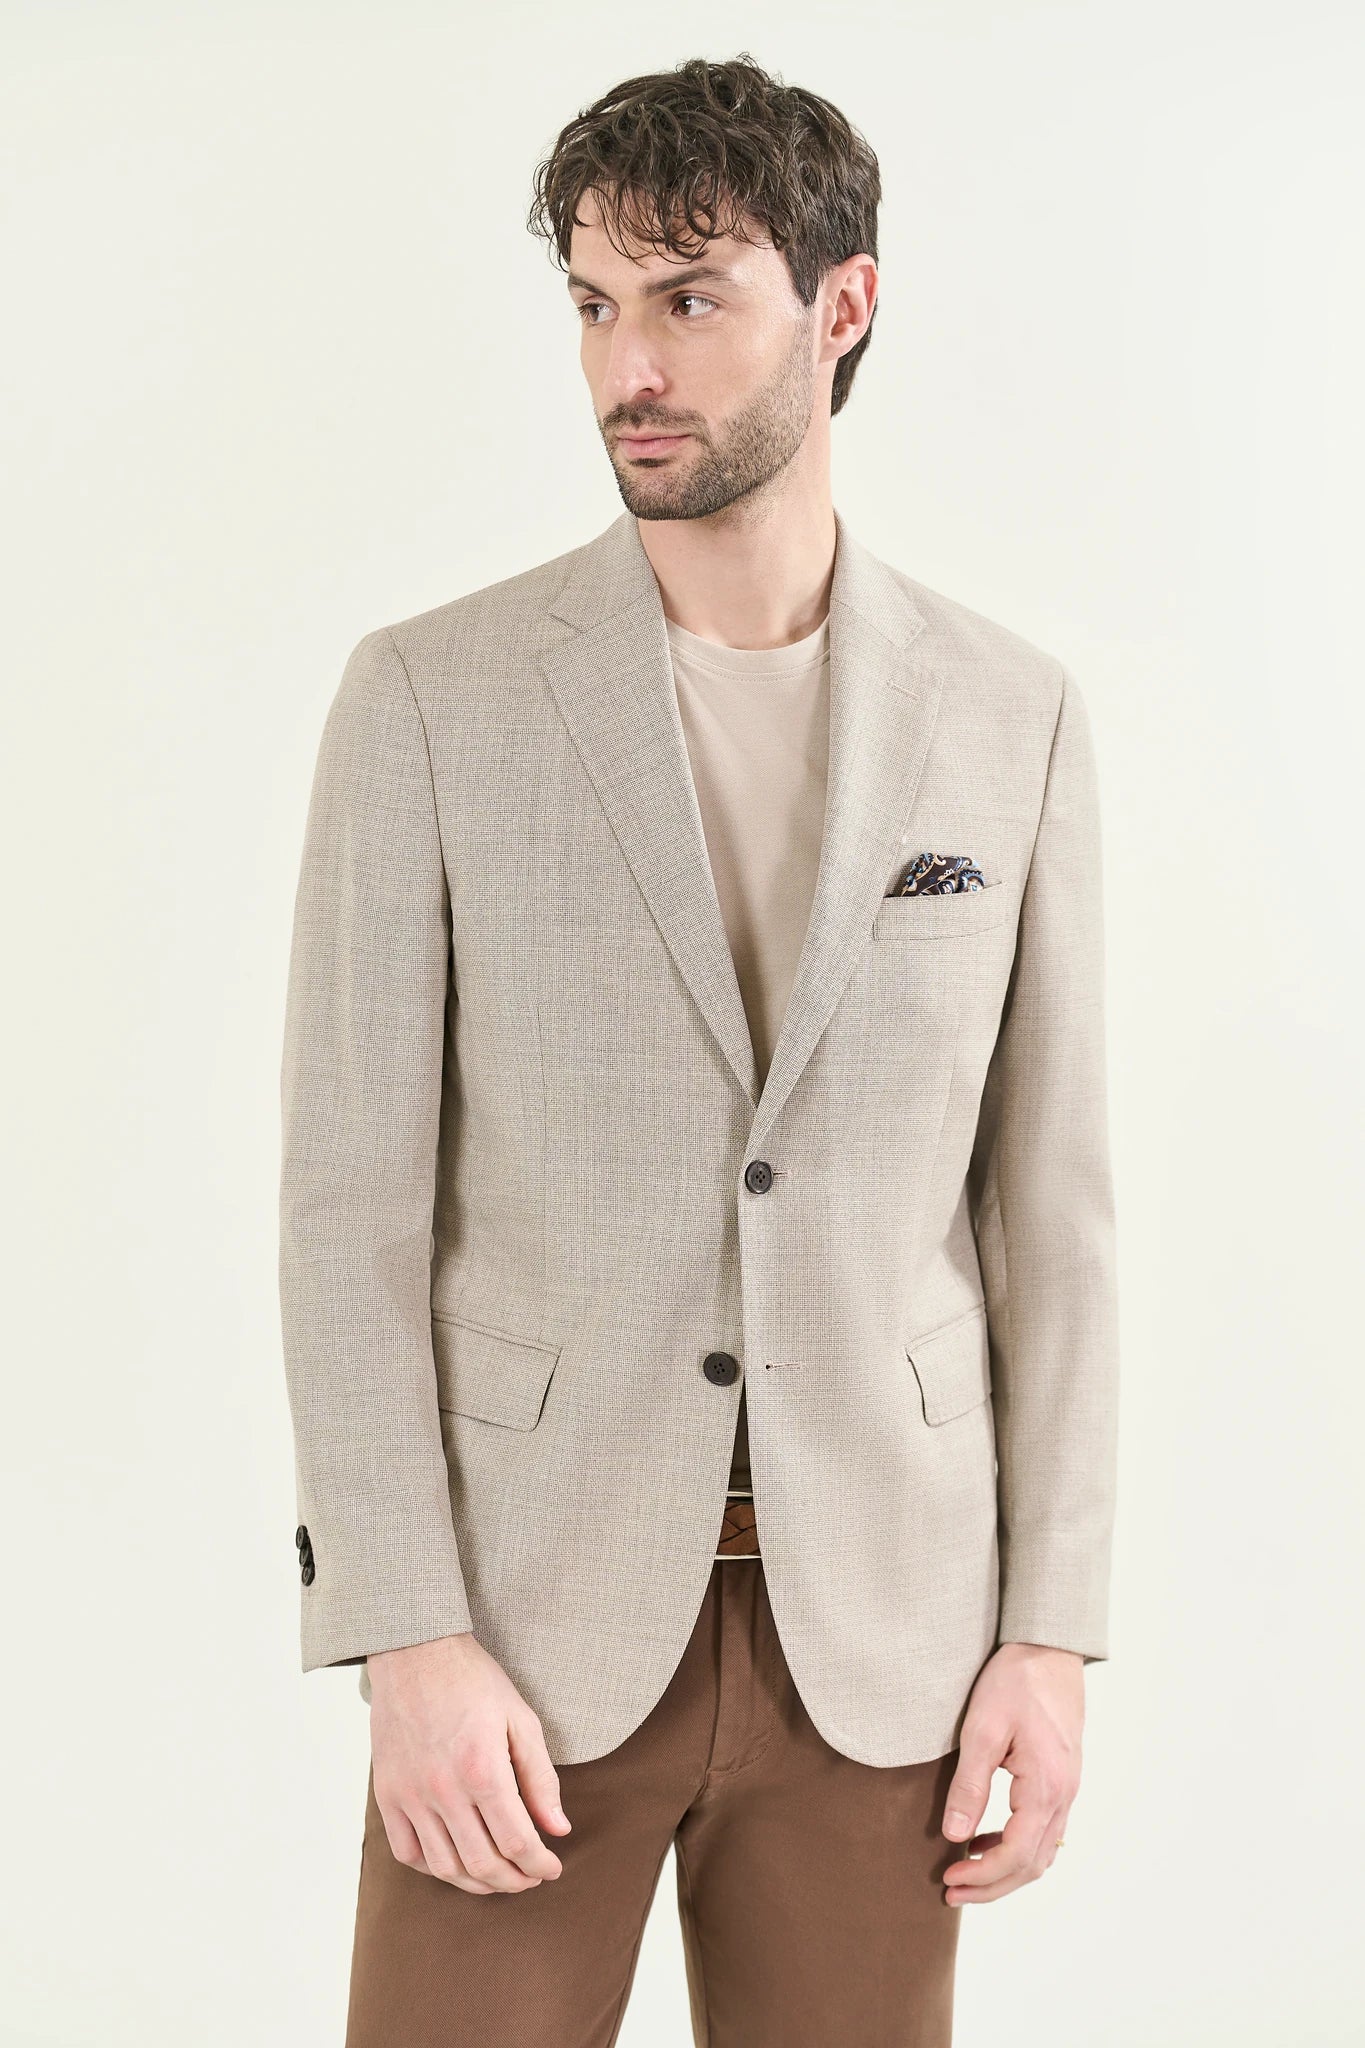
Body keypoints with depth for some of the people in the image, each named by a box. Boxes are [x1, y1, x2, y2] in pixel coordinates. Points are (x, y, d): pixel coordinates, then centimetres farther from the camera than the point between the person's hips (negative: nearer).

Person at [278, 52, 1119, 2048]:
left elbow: (1047, 1196, 4)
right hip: (534, 1612, -1)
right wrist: (409, 1643, -12)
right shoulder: (430, 696, -4)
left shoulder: (1012, 716, 2)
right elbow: (356, 1197, -5)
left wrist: (1052, 1631, 0)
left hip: (877, 1625, 2)